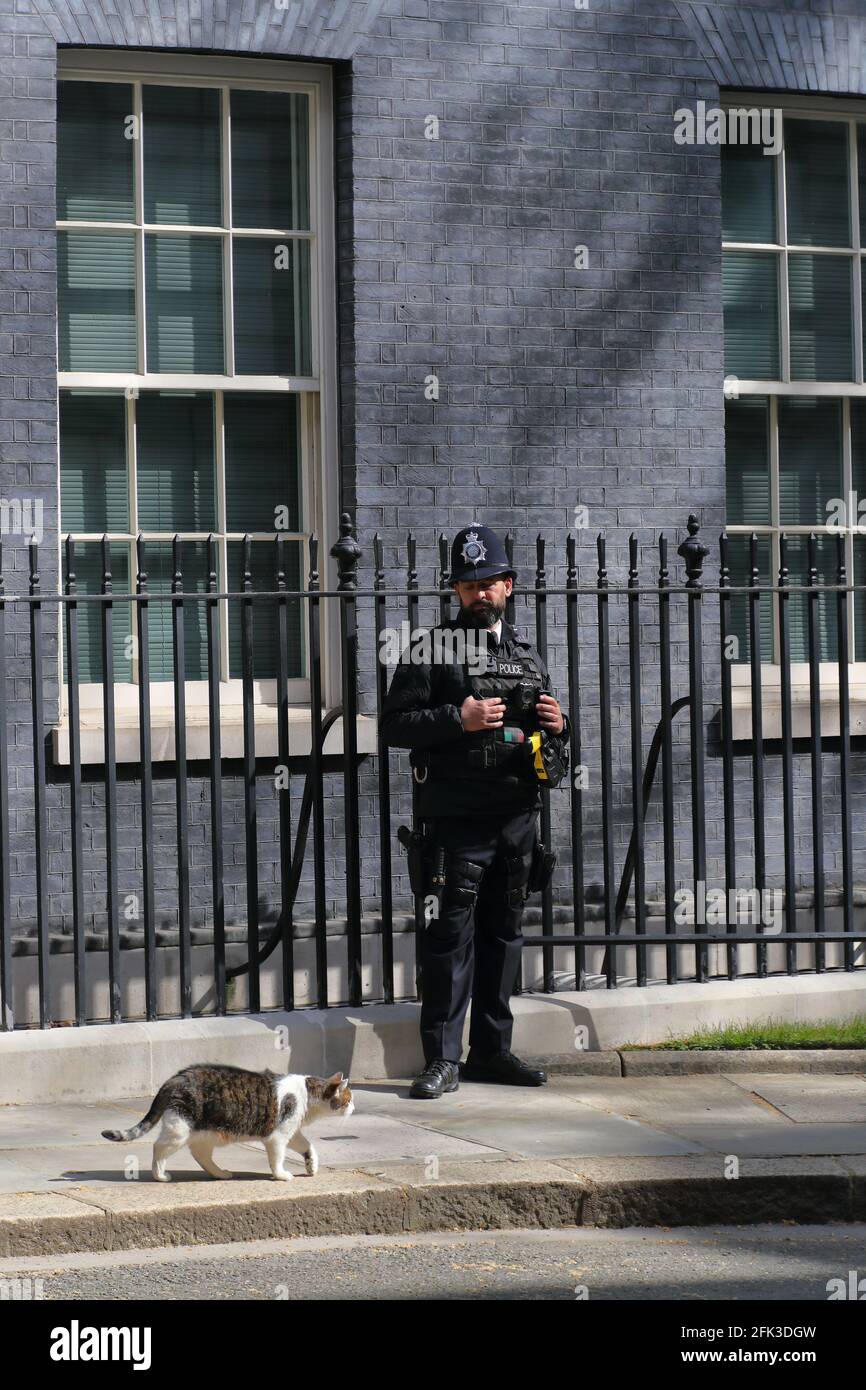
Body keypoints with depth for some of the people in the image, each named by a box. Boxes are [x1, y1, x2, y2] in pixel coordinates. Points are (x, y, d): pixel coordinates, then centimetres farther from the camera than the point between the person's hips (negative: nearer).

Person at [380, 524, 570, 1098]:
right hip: (456, 819, -5)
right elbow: (394, 725, -6)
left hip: (518, 818, 5)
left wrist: (556, 726, 1)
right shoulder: (431, 650, 0)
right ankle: (442, 1059, -3)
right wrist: (459, 720, -17)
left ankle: (493, 1050, 18)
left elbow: (554, 744, 24)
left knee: (503, 934, 10)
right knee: (450, 937, -6)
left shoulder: (529, 655, 17)